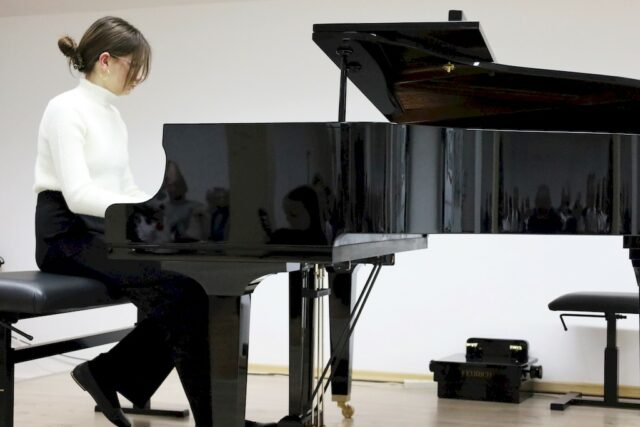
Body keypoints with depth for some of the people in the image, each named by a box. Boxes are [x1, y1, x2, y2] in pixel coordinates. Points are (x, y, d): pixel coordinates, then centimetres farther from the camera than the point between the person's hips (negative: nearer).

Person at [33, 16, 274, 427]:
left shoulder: (112, 116, 16)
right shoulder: (67, 110, -12)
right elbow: (78, 194, -23)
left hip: (105, 233, 9)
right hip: (69, 236, -9)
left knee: (196, 285, -11)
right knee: (179, 287, -25)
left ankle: (110, 373, 0)